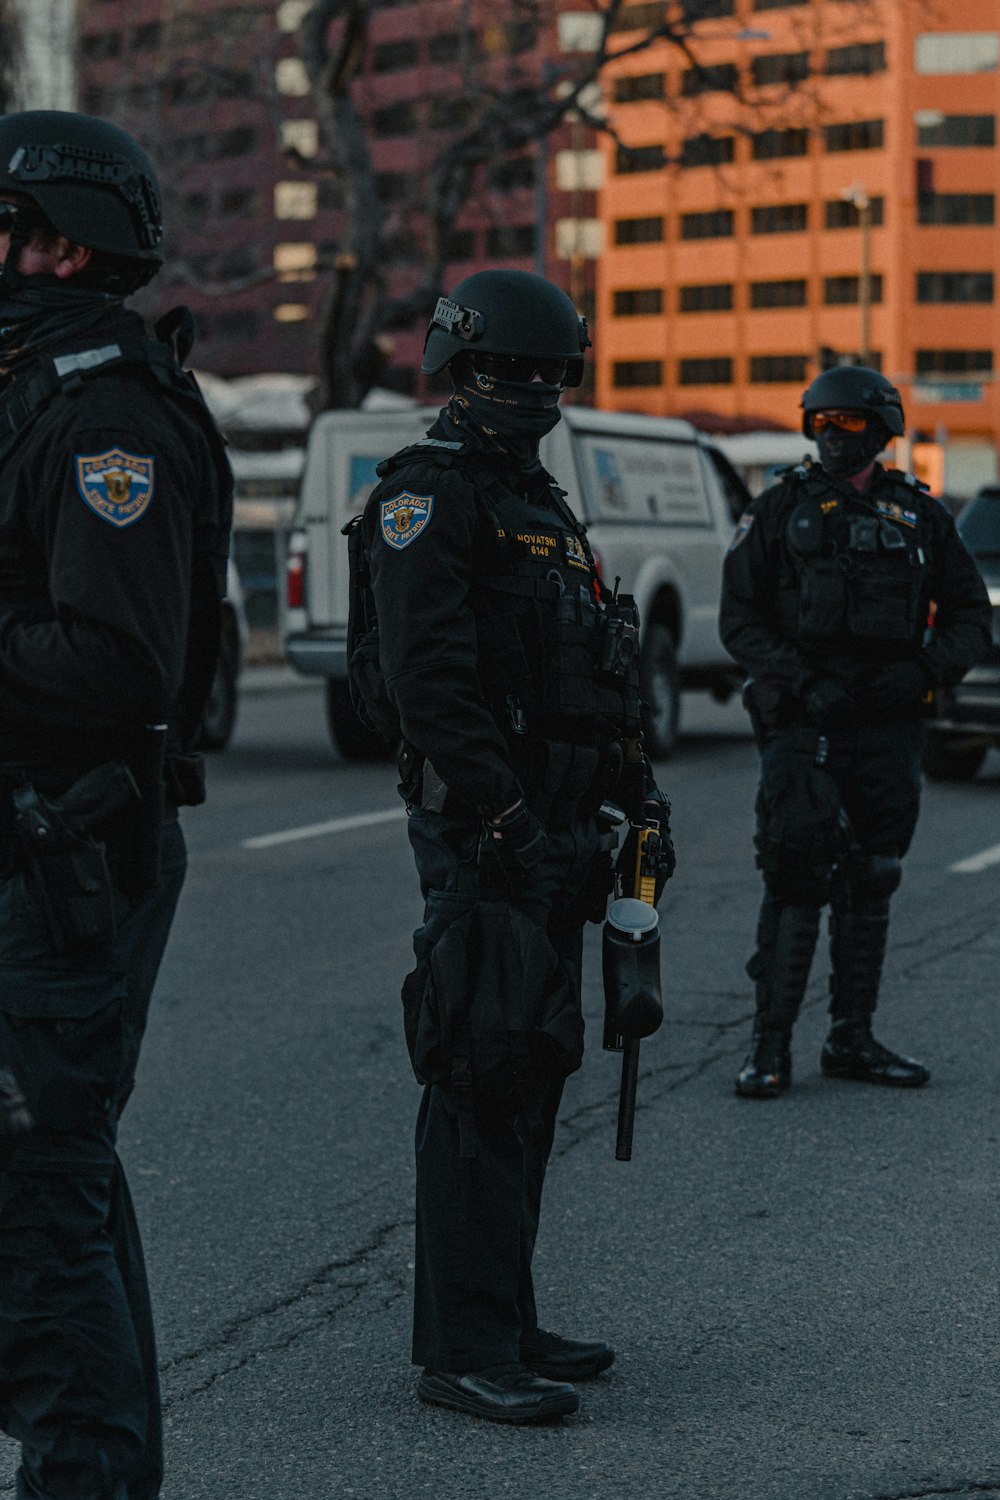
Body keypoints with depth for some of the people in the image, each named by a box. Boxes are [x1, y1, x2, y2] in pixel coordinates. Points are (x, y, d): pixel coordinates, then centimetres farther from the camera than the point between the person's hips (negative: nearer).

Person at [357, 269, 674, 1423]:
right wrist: (505, 819, -24)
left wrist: (626, 792, 21)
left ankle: (506, 1322, 23)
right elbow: (431, 680, -20)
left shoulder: (539, 504, 21)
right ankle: (465, 1350, -3)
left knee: (532, 1072, 13)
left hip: (553, 828, 10)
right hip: (481, 832, -10)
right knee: (485, 1083, -8)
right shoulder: (429, 497, -9)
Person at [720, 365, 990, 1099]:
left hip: (889, 727, 3)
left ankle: (852, 1038, 19)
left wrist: (925, 668, -7)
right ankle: (771, 1043, -4)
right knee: (795, 878, -9)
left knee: (871, 884, 9)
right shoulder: (782, 509, 4)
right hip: (803, 722, -3)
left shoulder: (919, 515, 9)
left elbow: (972, 615, 13)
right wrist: (802, 680, -12)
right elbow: (740, 617, 1)